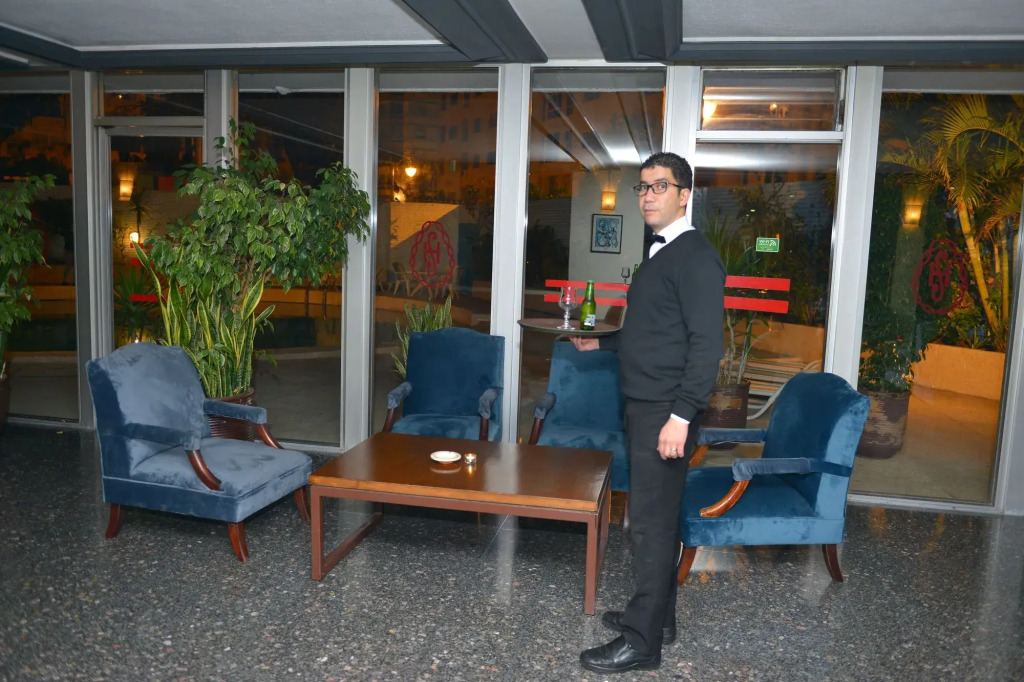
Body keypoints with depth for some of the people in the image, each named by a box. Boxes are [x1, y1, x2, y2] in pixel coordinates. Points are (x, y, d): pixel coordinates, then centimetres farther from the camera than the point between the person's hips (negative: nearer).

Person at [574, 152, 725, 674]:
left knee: (652, 519, -3)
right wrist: (600, 342, 23)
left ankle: (642, 641, 9)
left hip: (666, 411, -9)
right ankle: (657, 616, 30)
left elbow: (706, 343, -20)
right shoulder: (658, 254, 16)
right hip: (644, 405, 10)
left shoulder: (695, 257, -13)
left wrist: (681, 416, -24)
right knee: (655, 514, 17)